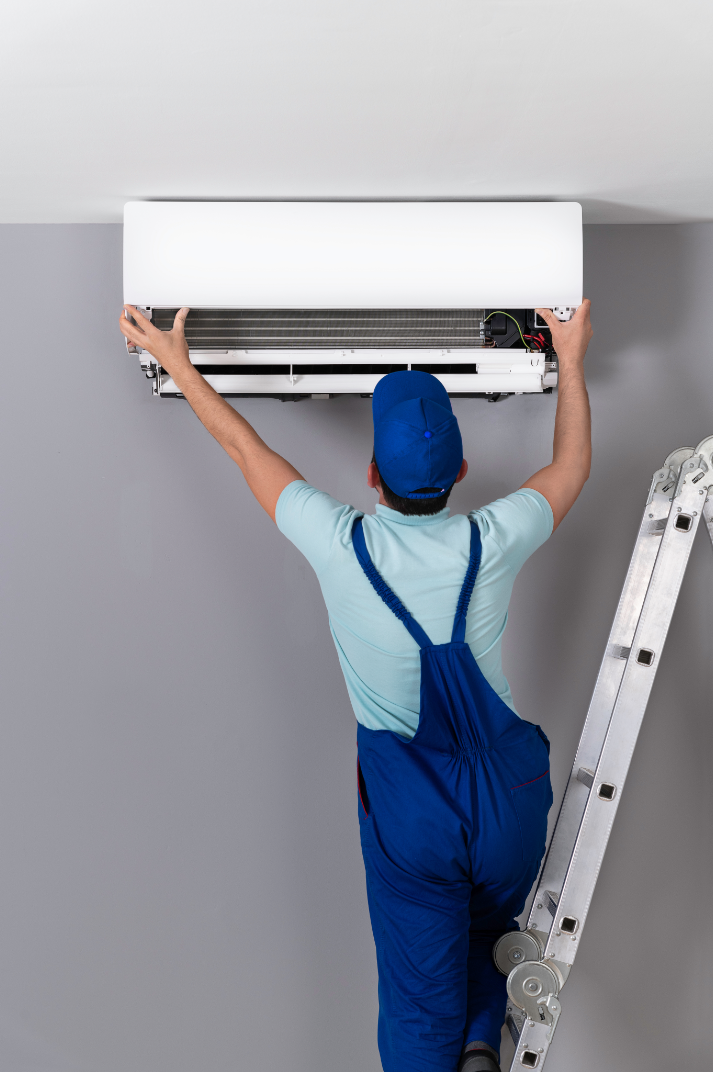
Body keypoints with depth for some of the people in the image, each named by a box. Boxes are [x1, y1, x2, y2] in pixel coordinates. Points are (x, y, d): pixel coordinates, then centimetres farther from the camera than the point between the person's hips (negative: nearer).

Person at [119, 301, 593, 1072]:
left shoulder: (341, 544, -17)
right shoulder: (492, 542, -14)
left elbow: (248, 450, -2)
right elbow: (571, 465, 7)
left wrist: (177, 364, 12)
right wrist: (570, 359, 19)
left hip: (408, 811, -1)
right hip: (510, 796, 2)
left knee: (419, 1005, 14)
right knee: (489, 936, 31)